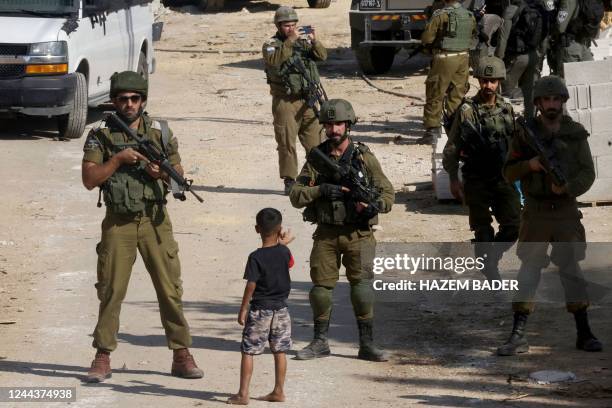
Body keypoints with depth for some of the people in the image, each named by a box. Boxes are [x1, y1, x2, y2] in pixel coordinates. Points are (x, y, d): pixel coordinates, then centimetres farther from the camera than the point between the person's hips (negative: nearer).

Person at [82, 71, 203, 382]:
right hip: (118, 224, -1)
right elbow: (89, 179, -7)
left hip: (155, 220, 1)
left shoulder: (159, 133, 4)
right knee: (111, 291, 1)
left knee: (170, 288, 1)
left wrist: (163, 173, -11)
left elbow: (178, 172, 11)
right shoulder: (100, 137, -1)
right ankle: (103, 357, 9)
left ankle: (181, 355, 8)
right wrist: (118, 159, -16)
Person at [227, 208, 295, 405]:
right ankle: (278, 391, 18)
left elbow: (251, 285, -15)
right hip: (281, 309, 5)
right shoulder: (284, 252, -3)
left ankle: (243, 394, -3)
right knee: (280, 351, 13)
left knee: (248, 352, 0)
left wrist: (243, 309, -7)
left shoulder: (255, 257, -15)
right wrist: (283, 243, 33)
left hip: (260, 310, -5)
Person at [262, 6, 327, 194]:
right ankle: (289, 181, 2)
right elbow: (274, 60, -21)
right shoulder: (271, 45, 1)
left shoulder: (304, 42, 14)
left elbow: (322, 56, 2)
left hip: (308, 100, 4)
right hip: (285, 102, -4)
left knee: (315, 141, 3)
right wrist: (290, 41, -25)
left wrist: (315, 41, -15)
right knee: (286, 143, -3)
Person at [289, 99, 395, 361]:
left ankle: (367, 344, -3)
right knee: (321, 286, 4)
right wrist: (322, 190, -17)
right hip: (326, 233, 2)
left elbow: (388, 193, 2)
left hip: (358, 234, -2)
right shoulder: (316, 158, 4)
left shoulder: (364, 157, 0)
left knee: (362, 285, -10)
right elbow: (296, 196, -1)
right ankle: (320, 342, 18)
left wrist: (373, 206, -19)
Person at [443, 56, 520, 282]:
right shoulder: (467, 110, -7)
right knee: (483, 230, 2)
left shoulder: (507, 109, 6)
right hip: (476, 181, -4)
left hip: (503, 179, 4)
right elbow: (452, 148, -4)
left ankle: (489, 257, 21)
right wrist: (453, 179, -6)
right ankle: (490, 273, 13)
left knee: (513, 225, -2)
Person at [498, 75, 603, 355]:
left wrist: (568, 187, -17)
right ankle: (518, 335, -1)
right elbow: (508, 173, 2)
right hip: (536, 213, -1)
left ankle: (584, 333, 11)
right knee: (529, 269, -1)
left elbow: (588, 173, 1)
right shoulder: (525, 134, 0)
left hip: (566, 211, 1)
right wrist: (530, 165, -17)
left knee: (571, 269, 5)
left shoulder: (575, 134, 2)